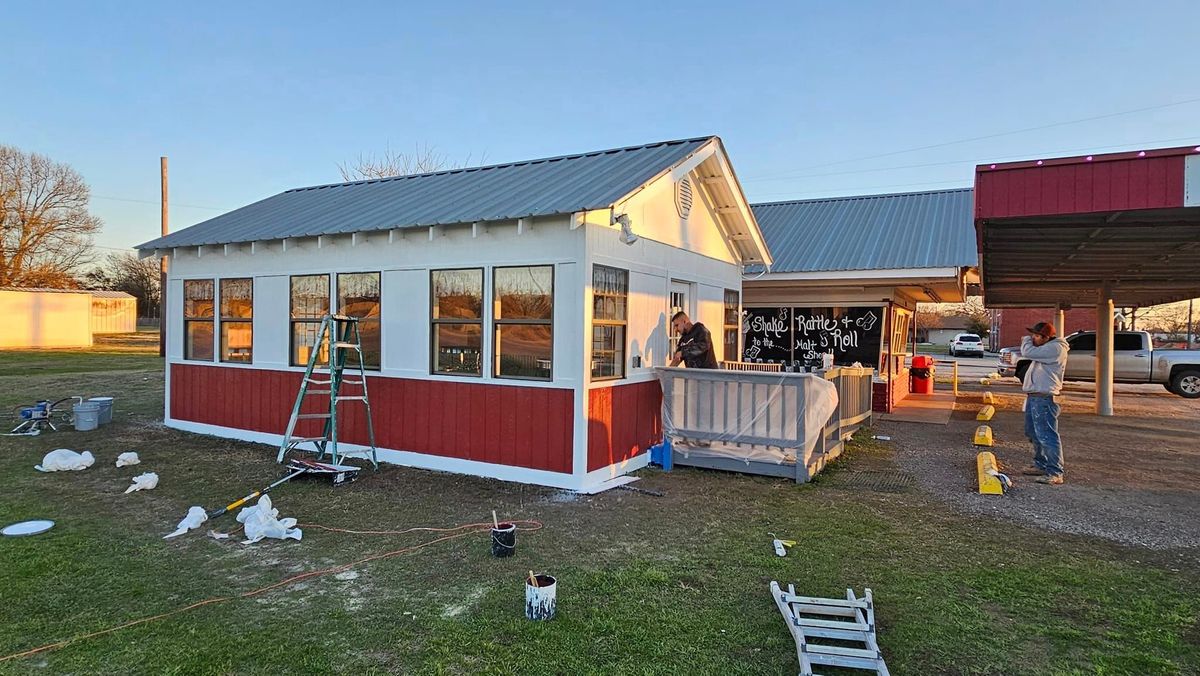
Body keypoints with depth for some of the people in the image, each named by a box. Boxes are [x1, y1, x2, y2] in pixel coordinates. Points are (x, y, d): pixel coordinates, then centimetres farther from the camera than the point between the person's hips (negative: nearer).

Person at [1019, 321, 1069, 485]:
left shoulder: (1056, 348, -16)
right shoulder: (1045, 348, 17)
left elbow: (1028, 353, -18)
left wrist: (1026, 340, 0)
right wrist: (1028, 341, 9)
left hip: (1045, 399, -11)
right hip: (1034, 397, 11)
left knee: (1047, 435, -12)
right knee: (1034, 433, 20)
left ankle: (1055, 473, -11)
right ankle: (1041, 465, 32)